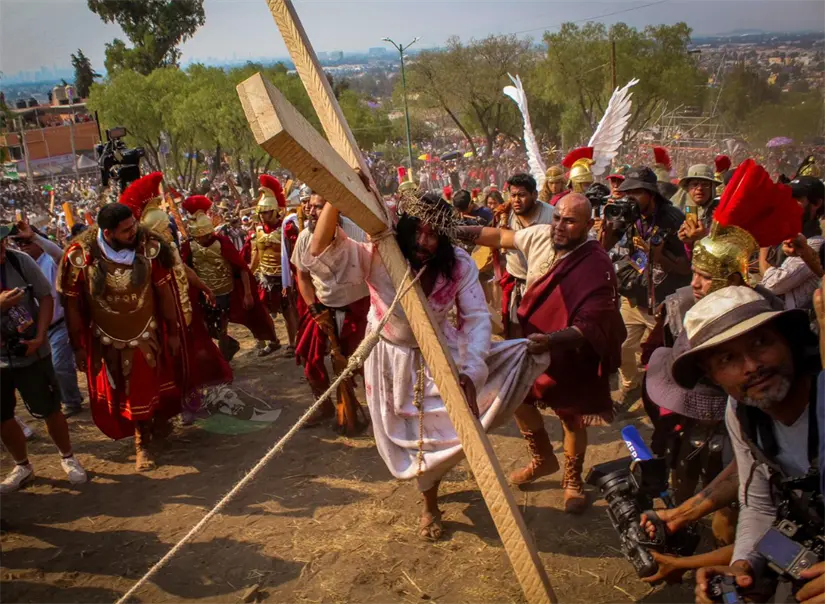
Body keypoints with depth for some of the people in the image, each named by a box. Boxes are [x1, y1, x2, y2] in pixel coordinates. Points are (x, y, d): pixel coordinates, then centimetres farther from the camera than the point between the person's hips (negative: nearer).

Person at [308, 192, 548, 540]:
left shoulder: (459, 265, -21)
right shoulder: (378, 257, -26)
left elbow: (476, 319, -27)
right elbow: (321, 250, -37)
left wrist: (470, 374, -43)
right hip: (394, 359, -2)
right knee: (413, 438, 7)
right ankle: (430, 503, 46)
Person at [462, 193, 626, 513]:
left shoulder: (597, 265, -27)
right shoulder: (540, 235, -10)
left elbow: (590, 326, -31)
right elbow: (501, 237, 8)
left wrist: (551, 340, -46)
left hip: (572, 355, -5)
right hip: (531, 341, 5)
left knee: (572, 419, 11)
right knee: (517, 398, 15)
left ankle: (573, 480, 37)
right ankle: (543, 459, 41)